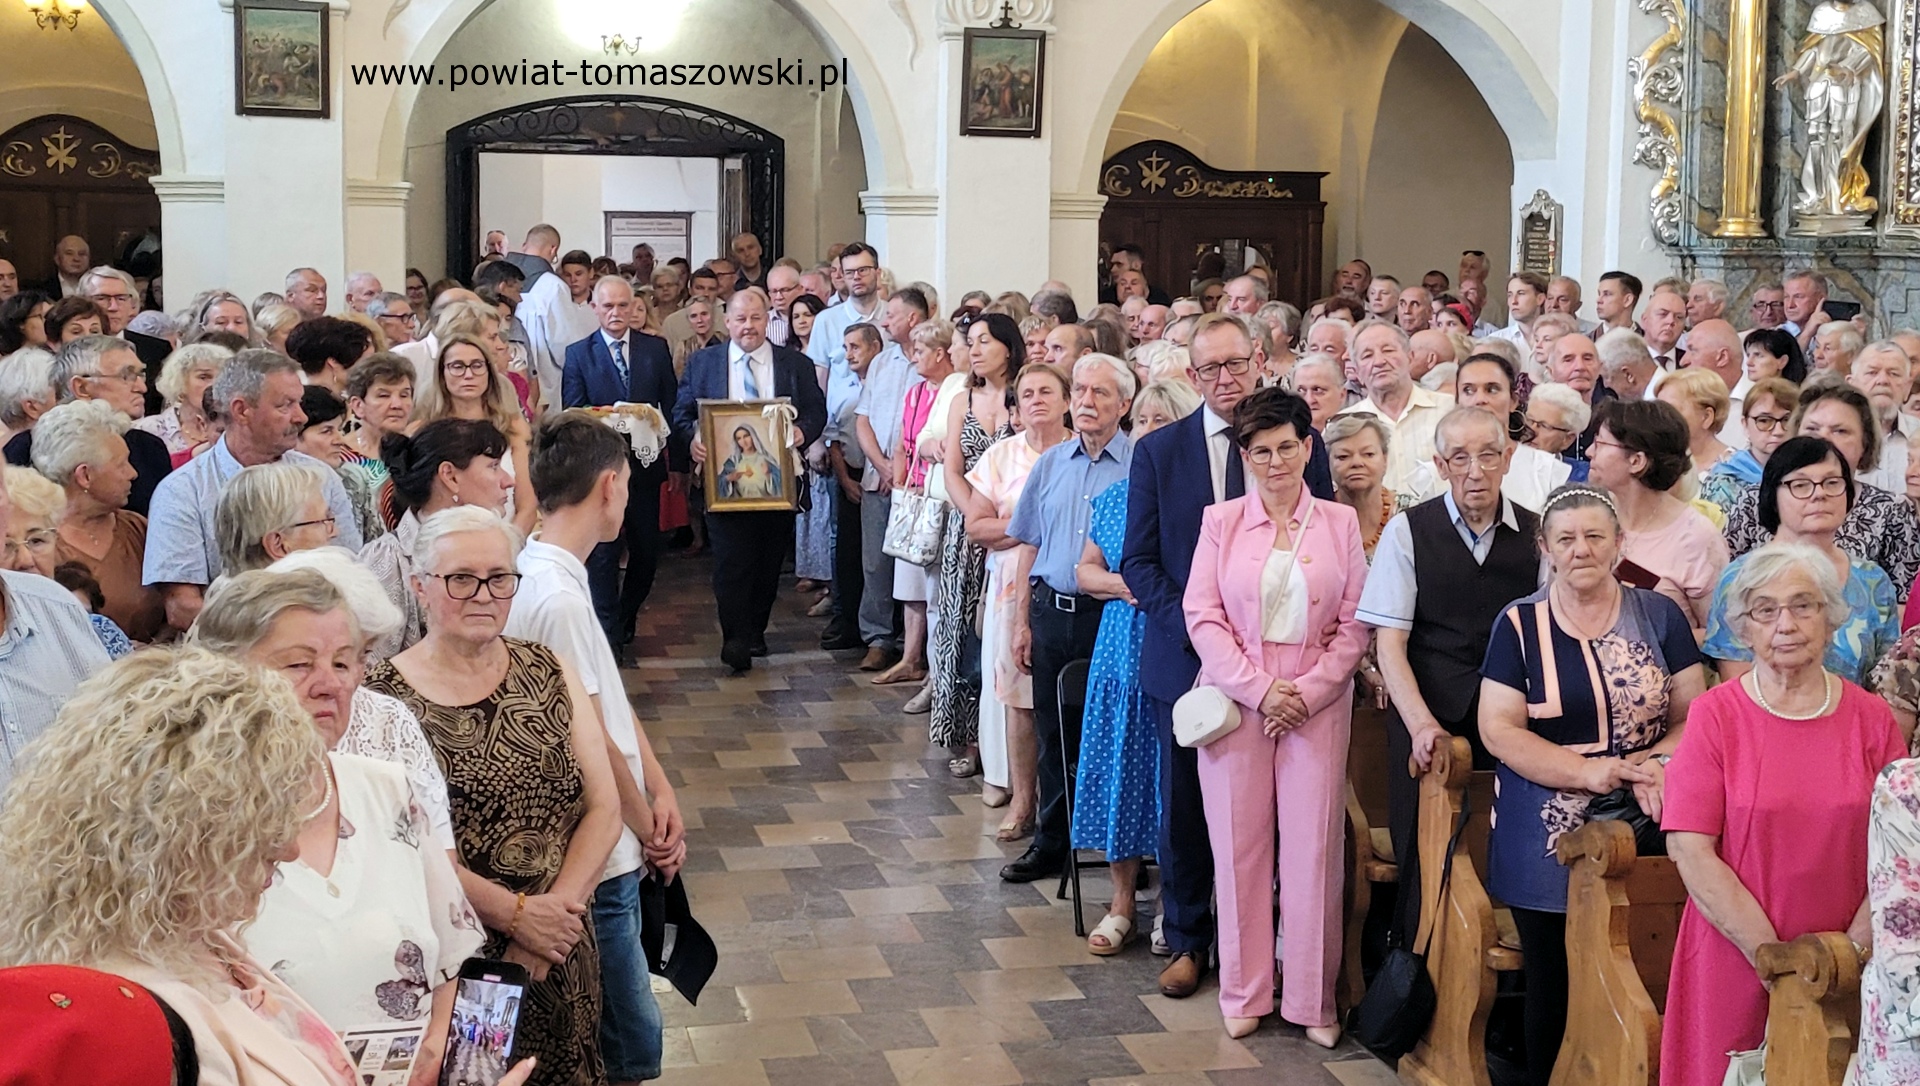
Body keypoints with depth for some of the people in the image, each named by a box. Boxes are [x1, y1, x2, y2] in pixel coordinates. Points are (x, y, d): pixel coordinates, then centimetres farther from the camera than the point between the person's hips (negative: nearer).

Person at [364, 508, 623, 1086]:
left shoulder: (551, 674, 4)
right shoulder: (383, 697, -8)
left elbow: (604, 809, 1)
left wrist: (560, 906, -13)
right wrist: (515, 913, -17)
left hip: (561, 952, 4)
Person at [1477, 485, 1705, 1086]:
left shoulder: (1660, 616, 5)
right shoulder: (1519, 624, 0)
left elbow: (1693, 714, 3)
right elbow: (1499, 730, -6)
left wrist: (1654, 765, -18)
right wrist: (1591, 772, -17)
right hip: (1547, 835, -1)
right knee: (1551, 984, 4)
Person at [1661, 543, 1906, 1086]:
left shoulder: (1871, 717, 2)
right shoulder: (1715, 715, -5)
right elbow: (1690, 849, -10)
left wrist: (1853, 950, -13)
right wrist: (1771, 955, -16)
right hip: (1732, 960, -2)